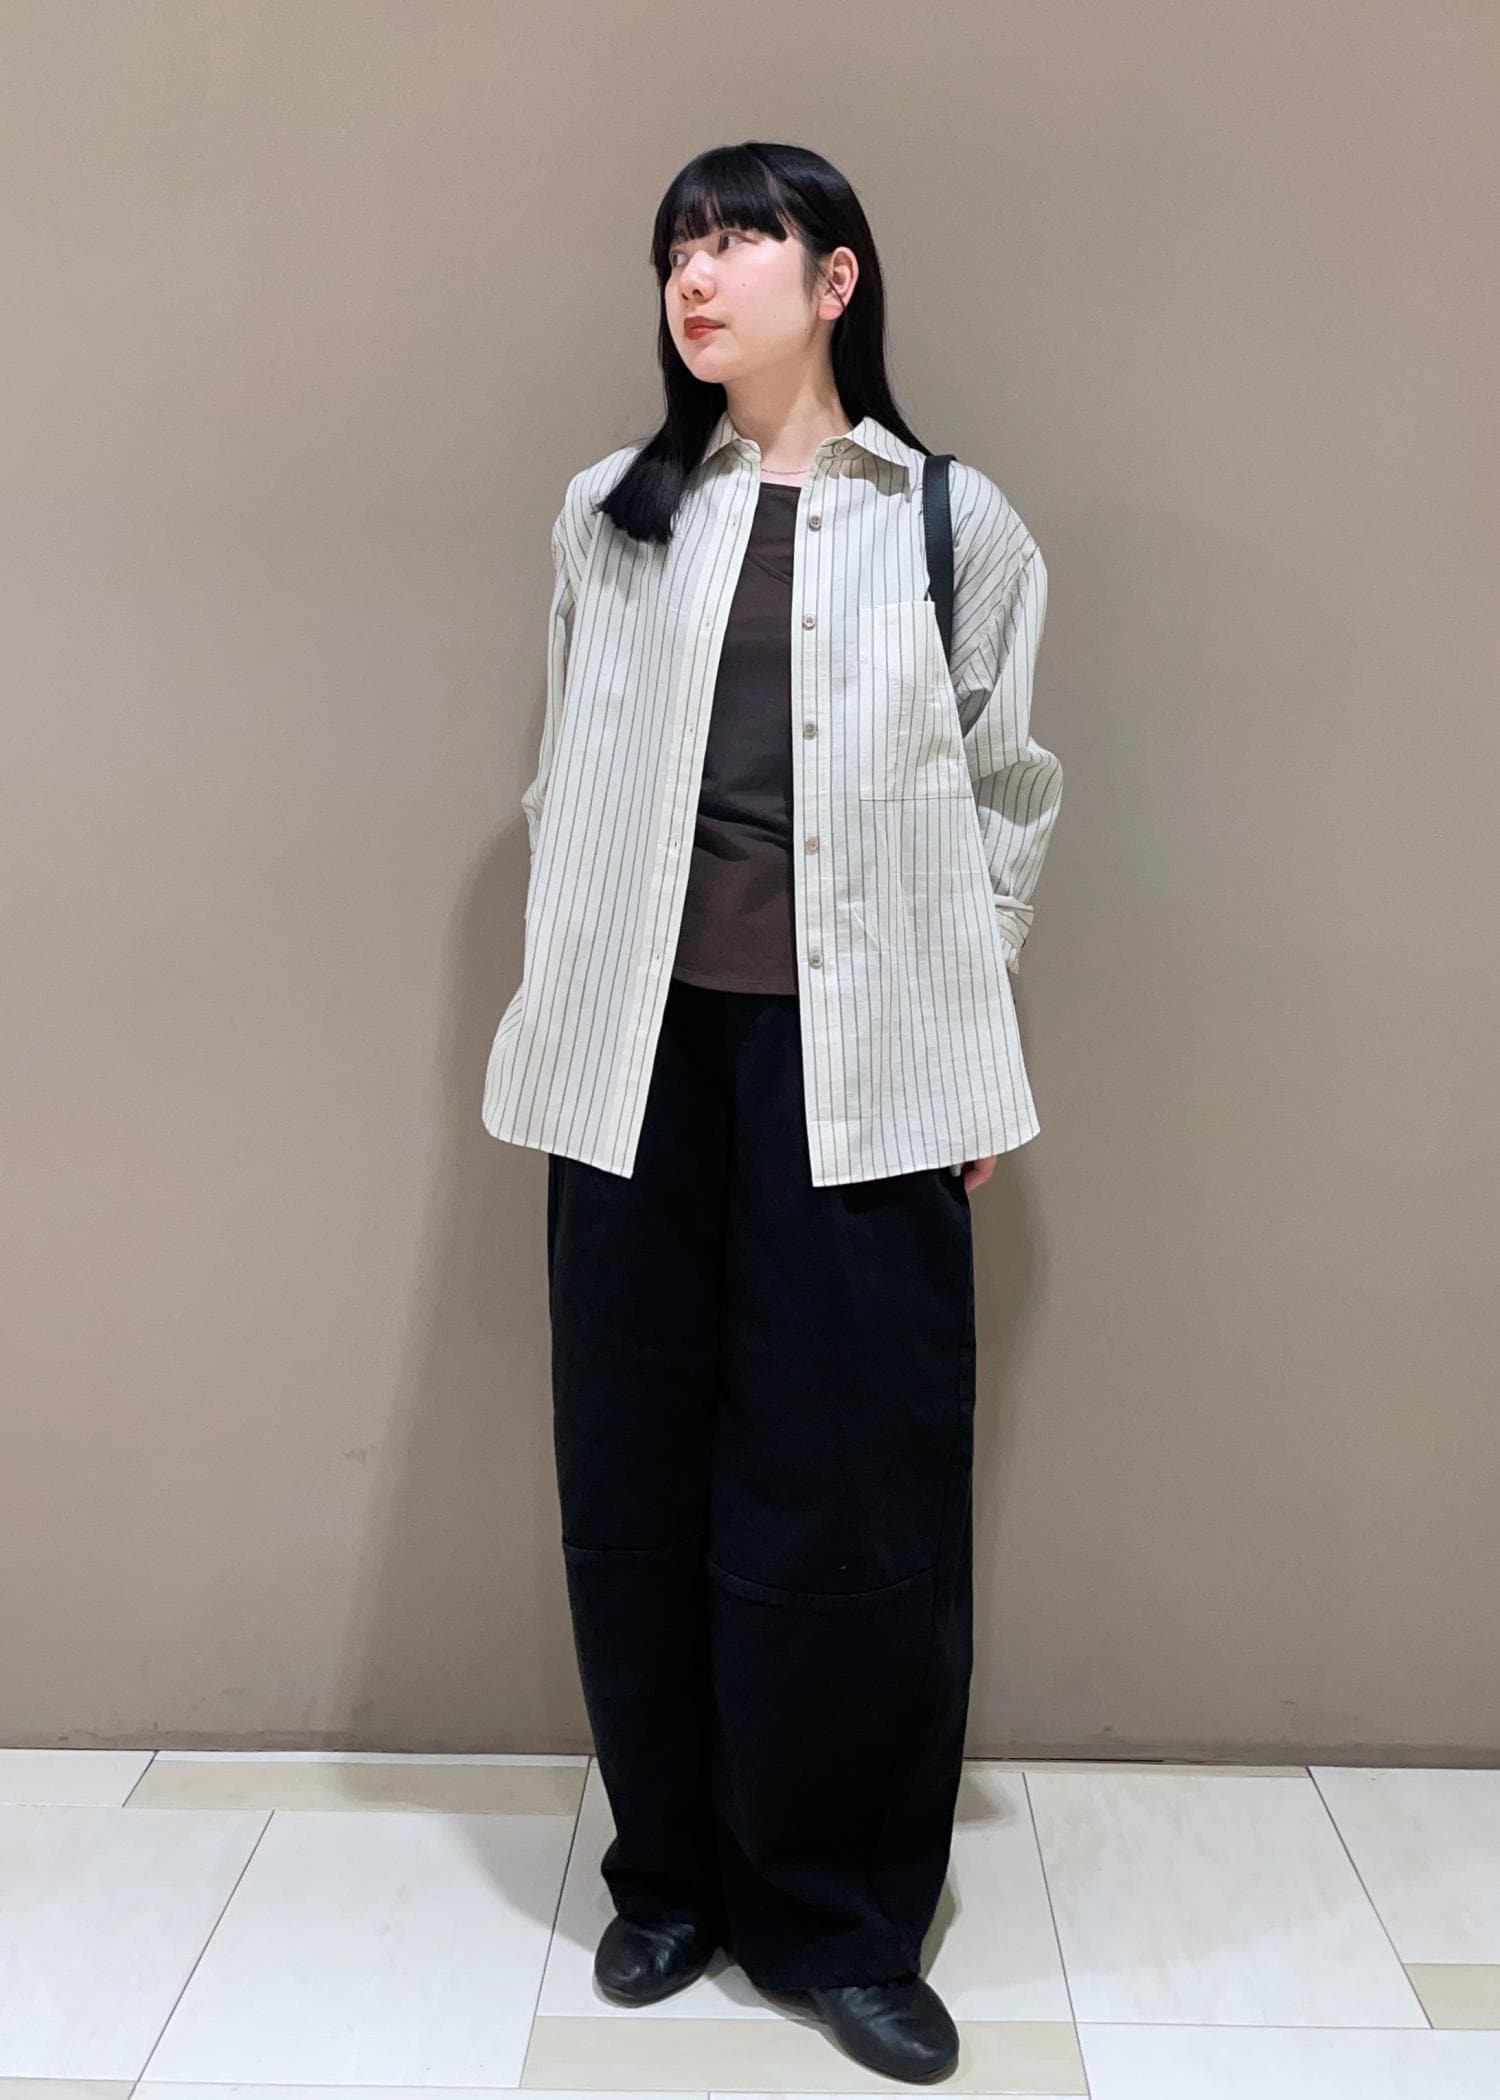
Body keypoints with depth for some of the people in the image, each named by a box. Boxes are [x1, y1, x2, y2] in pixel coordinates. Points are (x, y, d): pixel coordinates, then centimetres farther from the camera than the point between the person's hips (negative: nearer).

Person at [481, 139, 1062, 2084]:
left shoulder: (959, 525, 6)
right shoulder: (611, 515, 12)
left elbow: (1007, 804, 8)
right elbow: (562, 784, 14)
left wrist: (964, 1051, 4)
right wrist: (555, 1018, 11)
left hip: (856, 1061, -2)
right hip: (640, 1049, 2)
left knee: (855, 1484, 0)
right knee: (637, 1475, 7)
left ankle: (843, 1921, 19)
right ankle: (674, 1874, 27)